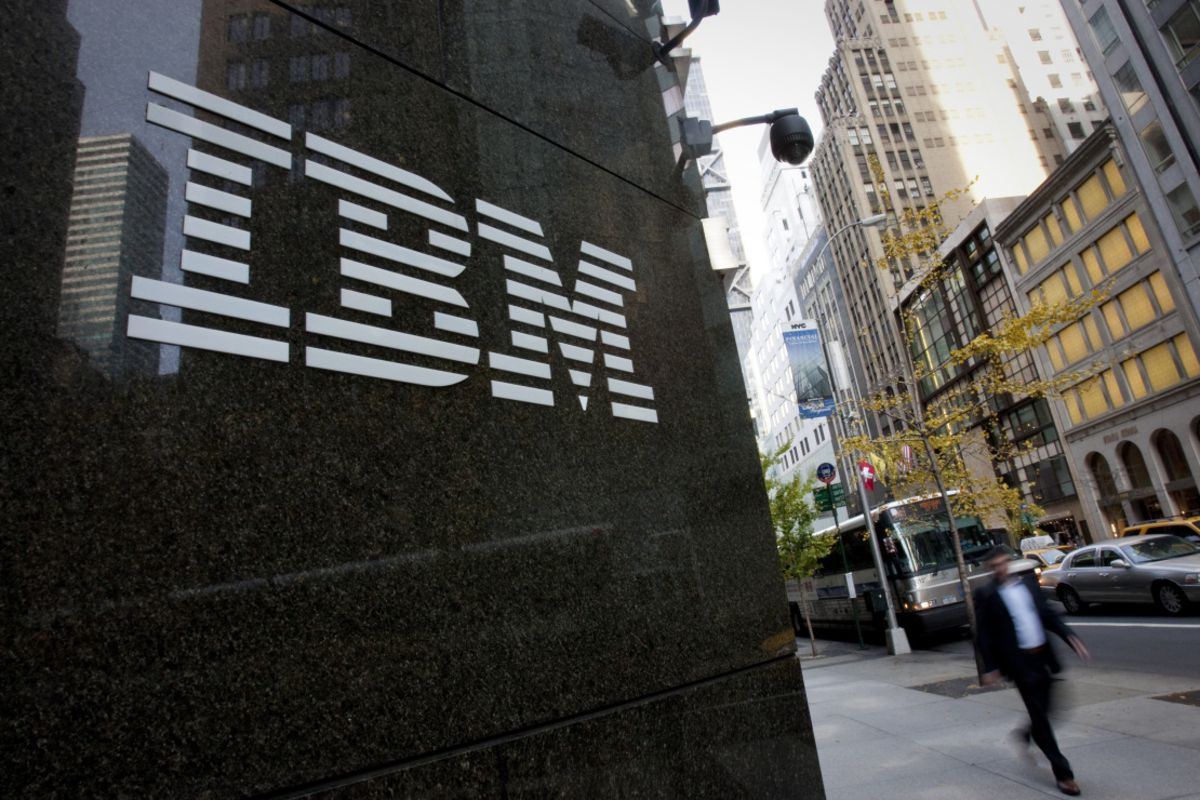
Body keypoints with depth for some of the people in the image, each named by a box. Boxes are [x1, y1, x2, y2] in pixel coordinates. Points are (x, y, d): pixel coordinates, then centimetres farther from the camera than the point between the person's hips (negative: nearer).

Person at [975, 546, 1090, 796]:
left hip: (1043, 656, 5)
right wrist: (990, 667, -8)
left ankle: (1027, 734, 41)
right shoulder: (986, 595, -7)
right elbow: (984, 634, -6)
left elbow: (1048, 614, 11)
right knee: (1040, 716, 0)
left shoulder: (1027, 581, 7)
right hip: (1019, 661, -5)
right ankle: (1062, 773, 12)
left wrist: (1069, 636, -3)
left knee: (1046, 711, 11)